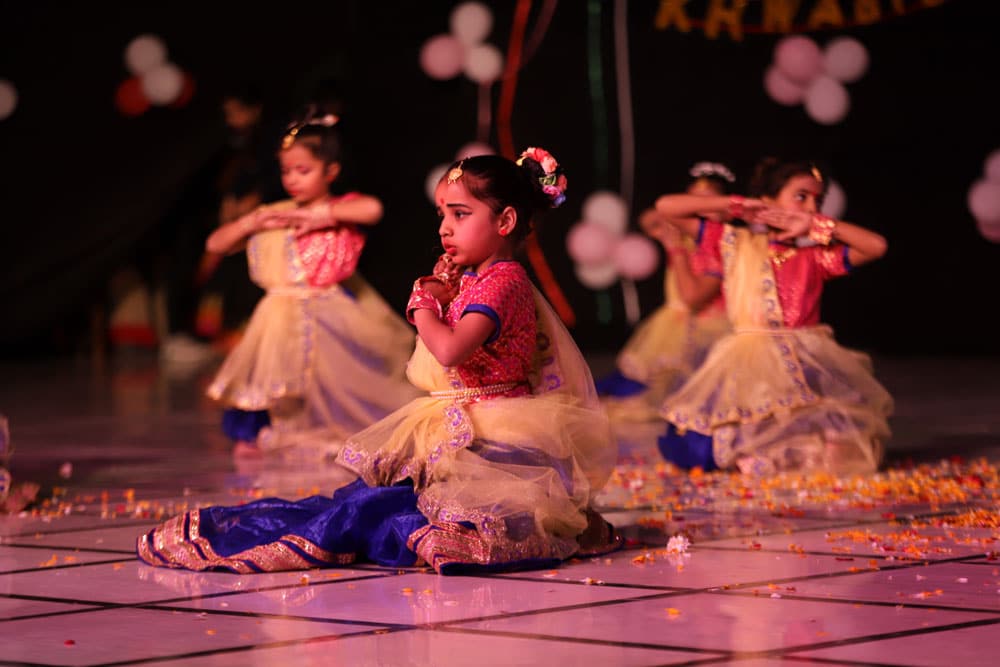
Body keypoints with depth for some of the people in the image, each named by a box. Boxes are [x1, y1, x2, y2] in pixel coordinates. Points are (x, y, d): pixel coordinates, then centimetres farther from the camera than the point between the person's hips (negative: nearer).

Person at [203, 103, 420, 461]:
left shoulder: (342, 209, 1)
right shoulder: (273, 216, 10)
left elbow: (373, 209, -25)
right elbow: (215, 244, 13)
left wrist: (320, 214, -17)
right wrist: (252, 222, -4)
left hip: (333, 316, -3)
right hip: (287, 318, 3)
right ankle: (252, 432, 2)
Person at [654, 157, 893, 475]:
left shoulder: (816, 253, 12)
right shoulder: (733, 242, 10)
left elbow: (877, 246, -1)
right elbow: (665, 207, 8)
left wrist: (816, 224, 0)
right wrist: (736, 206, 5)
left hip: (808, 364, 1)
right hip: (746, 362, -1)